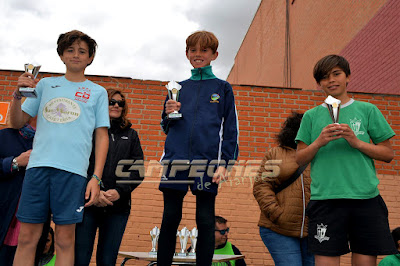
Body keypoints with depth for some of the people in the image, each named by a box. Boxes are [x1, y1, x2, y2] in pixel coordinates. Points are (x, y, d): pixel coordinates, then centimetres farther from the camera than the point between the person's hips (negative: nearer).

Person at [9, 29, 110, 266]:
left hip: (73, 169, -2)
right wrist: (18, 94, -1)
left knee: (65, 240, 1)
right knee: (27, 237, 3)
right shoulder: (45, 85, 18)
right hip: (38, 166, 2)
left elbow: (102, 136, 7)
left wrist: (96, 177, -3)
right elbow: (17, 123, 18)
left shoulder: (98, 92, 12)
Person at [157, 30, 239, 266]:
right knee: (170, 218, 4)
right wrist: (169, 115, -2)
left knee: (206, 220, 2)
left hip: (207, 160, -2)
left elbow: (231, 130, 5)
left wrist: (224, 164, -7)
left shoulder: (223, 88, 11)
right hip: (176, 158, 2)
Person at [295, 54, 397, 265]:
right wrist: (319, 142, -8)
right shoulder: (311, 116, 11)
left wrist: (356, 142, -6)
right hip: (325, 199, 0)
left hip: (366, 198, 1)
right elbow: (299, 159, 9)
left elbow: (388, 154, 9)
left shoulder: (367, 110, 11)